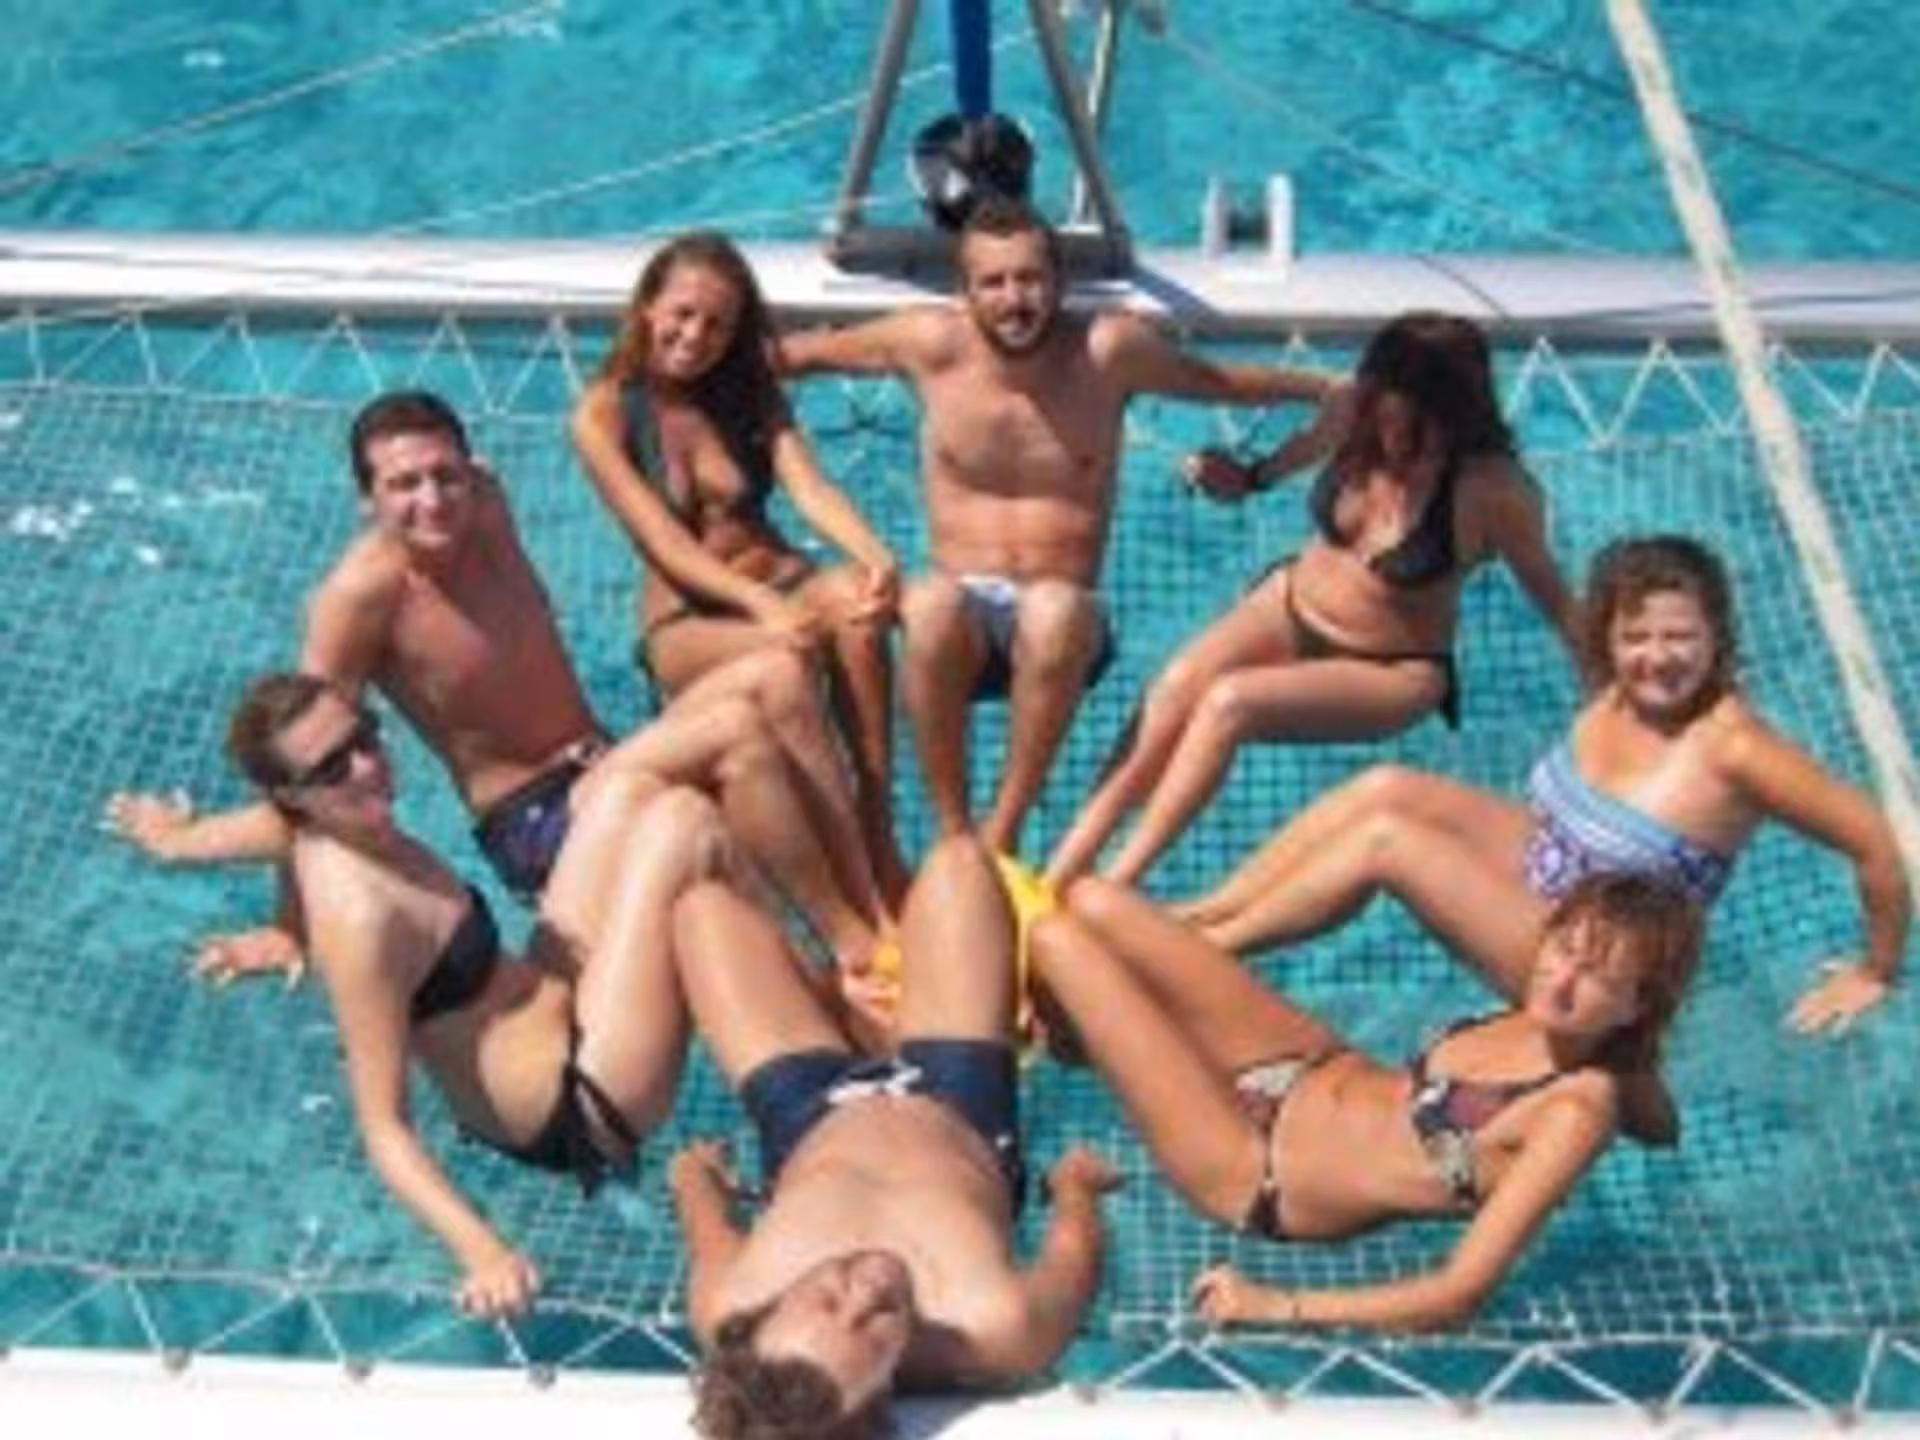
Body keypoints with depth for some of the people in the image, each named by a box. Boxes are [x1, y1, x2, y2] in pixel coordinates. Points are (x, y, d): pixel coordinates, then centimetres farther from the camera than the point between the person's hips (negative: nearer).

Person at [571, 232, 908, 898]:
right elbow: (663, 542, -14)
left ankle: (879, 839, -34)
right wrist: (761, 604, -31)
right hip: (684, 623, -3)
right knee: (787, 653, -38)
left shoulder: (753, 393, 12)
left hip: (781, 584, 3)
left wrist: (876, 556, -28)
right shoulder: (604, 414, -1)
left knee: (856, 600, -34)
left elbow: (811, 488, -5)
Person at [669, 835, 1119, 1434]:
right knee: (956, 859, 13)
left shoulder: (729, 1313, -45)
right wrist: (1075, 1183, 0)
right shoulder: (1000, 1329, -48)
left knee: (704, 906, 18)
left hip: (815, 1123, 0)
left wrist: (695, 1177, 5)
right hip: (954, 1110, 0)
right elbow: (1075, 1248, -22)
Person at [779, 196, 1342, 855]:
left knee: (1053, 613, -38)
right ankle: (952, 835, -23)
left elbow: (1222, 381, 16)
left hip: (1064, 611, 0)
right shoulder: (934, 344, 0)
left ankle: (1000, 835, -24)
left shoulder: (1110, 349, 0)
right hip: (966, 610, 0)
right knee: (930, 607, -37)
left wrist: (1330, 389, 17)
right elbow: (807, 351, 15)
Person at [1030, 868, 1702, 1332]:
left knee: (1058, 938, -9)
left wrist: (1280, 1307, -35)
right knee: (1090, 901, 10)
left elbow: (1461, 1292, -32)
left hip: (1262, 1171, -7)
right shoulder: (1542, 1021, -9)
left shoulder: (1579, 1109, -30)